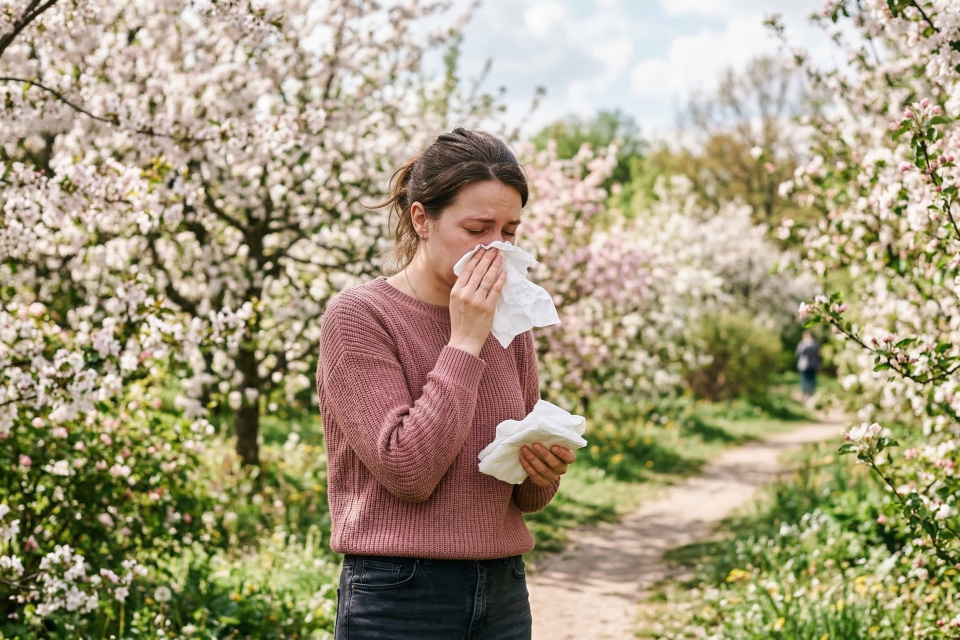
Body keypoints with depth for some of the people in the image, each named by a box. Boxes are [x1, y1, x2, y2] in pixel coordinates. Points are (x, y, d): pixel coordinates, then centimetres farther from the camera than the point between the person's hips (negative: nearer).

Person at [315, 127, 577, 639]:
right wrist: (465, 343, -16)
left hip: (502, 592, 5)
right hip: (399, 597, -5)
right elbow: (406, 471, -19)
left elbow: (524, 496, 13)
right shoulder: (357, 316, -10)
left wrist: (544, 472, -10)